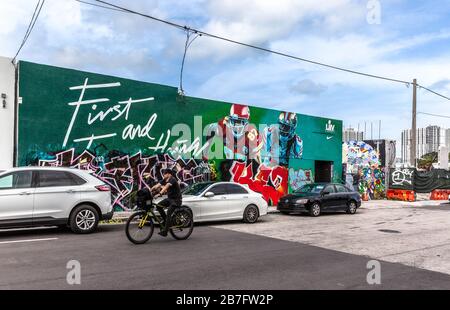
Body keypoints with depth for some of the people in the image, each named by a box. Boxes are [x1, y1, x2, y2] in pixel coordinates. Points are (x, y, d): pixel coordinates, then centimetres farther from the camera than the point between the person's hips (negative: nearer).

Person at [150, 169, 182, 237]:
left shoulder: (172, 180, -20)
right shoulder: (164, 180, 5)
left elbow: (166, 186, -38)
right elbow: (156, 186, -5)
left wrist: (161, 192, -53)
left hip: (176, 199, -8)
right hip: (169, 198, 8)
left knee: (168, 213, -20)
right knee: (158, 206, -9)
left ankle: (164, 231, -18)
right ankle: (166, 220, 4)